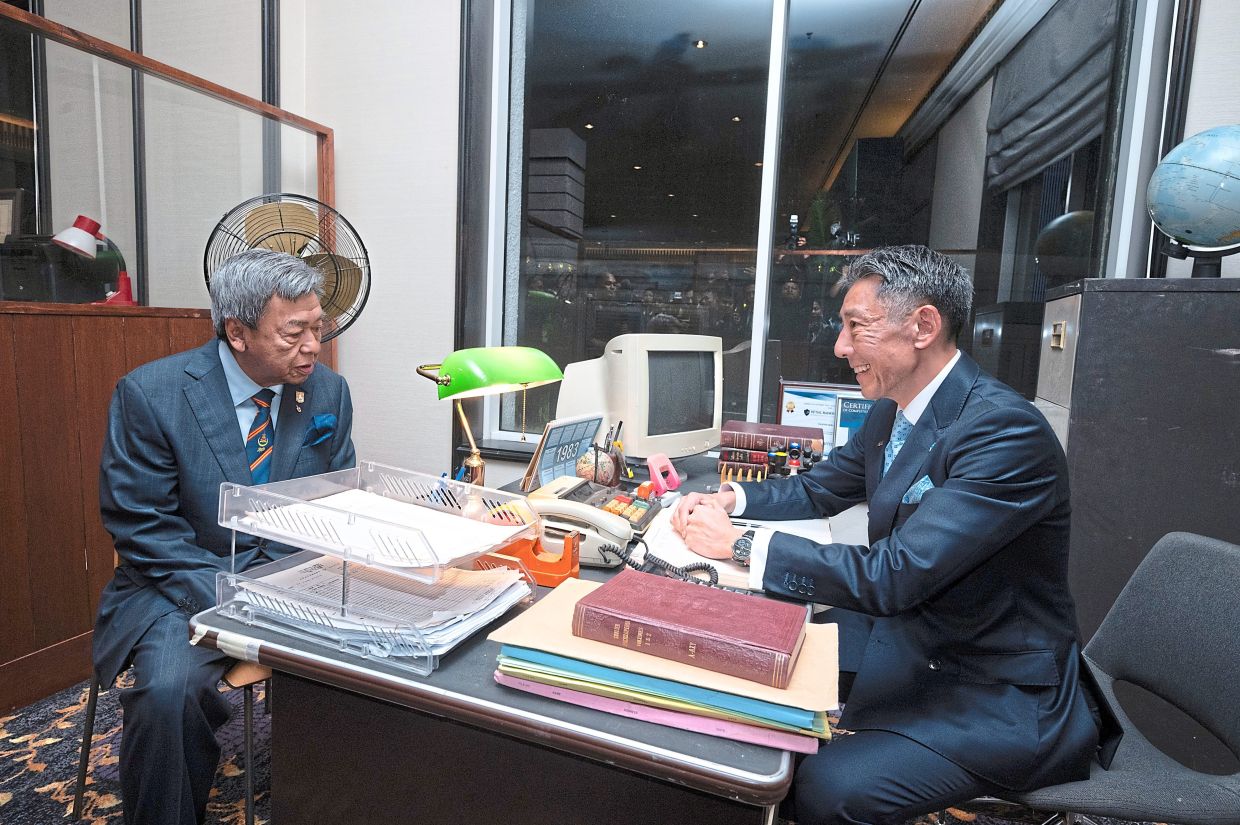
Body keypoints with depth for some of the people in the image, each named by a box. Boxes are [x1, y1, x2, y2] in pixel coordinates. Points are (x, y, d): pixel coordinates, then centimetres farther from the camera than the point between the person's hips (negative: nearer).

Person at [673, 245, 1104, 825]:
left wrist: (740, 544, -27)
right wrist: (732, 499, -3)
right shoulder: (891, 412, 1)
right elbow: (818, 490, 15)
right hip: (902, 634, 8)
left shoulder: (1005, 430, -26)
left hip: (996, 695, -8)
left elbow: (893, 574, -32)